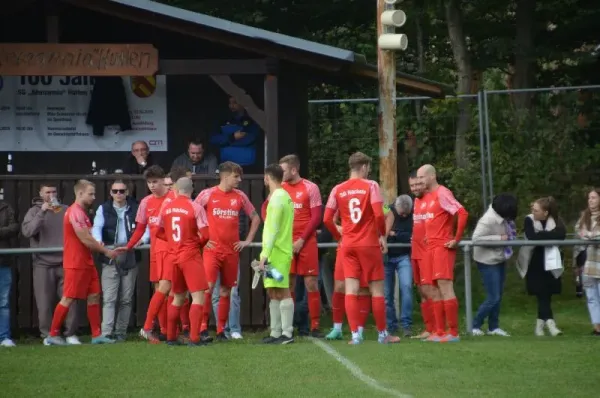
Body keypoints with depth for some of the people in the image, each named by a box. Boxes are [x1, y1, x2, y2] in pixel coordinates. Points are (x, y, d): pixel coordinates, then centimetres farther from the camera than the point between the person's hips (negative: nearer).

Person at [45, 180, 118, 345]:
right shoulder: (76, 212, -17)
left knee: (94, 295, 7)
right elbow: (85, 239, -19)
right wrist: (106, 251, -10)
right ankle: (53, 335, 2)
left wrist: (101, 248, 3)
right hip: (76, 264, -10)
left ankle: (97, 334, 9)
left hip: (86, 262, 10)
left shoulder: (80, 212, 16)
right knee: (68, 298, -5)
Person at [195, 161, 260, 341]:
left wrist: (248, 240, 11)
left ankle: (221, 330, 12)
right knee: (208, 286, -16)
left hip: (232, 251, 4)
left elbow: (255, 218, 19)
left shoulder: (240, 196, 7)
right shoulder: (208, 194, -3)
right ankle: (203, 326, -12)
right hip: (212, 250, -4)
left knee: (226, 291, 6)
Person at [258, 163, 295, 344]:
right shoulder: (283, 196, 17)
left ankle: (287, 333, -10)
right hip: (279, 252, 10)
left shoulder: (277, 197, -13)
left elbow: (272, 229, -18)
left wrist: (265, 255, -19)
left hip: (277, 253, -10)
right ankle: (276, 333, 14)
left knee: (282, 291, -9)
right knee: (273, 292, 11)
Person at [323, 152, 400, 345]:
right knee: (377, 289, 6)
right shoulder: (371, 186, -6)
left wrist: (339, 236, 13)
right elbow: (379, 215, -15)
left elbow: (327, 219, 0)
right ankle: (382, 334, 11)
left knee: (351, 289, 1)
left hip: (348, 245, 3)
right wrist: (383, 235, 1)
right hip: (369, 244, -3)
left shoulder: (338, 190, 4)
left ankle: (355, 335, -5)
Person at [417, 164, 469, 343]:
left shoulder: (442, 193, -10)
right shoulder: (426, 196, 16)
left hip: (443, 246, -9)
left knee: (445, 286, -13)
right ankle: (440, 332, 11)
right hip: (430, 248, 9)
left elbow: (462, 213, -20)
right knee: (433, 290, 8)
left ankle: (453, 333, -12)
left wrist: (456, 239, -17)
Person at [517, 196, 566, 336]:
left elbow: (562, 235, -21)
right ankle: (550, 322, -17)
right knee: (542, 293, -10)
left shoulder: (555, 221, -3)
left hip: (549, 263, 2)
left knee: (546, 294, 4)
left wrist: (541, 235, -26)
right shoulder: (529, 220, -8)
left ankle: (540, 323, 15)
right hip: (535, 263, -2)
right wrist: (550, 235, -22)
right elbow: (531, 236, -25)